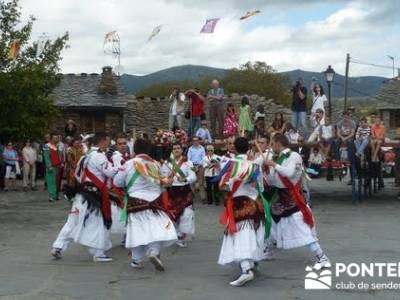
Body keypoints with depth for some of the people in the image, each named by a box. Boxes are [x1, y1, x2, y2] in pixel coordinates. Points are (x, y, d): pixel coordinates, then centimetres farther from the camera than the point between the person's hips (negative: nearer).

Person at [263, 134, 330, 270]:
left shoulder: (294, 156, -14)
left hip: (292, 200, -8)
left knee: (304, 229, -12)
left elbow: (289, 173, -32)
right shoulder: (278, 160, 8)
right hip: (280, 199, 9)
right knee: (271, 224, 21)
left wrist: (274, 165, -23)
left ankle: (322, 258, -6)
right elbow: (271, 182, 9)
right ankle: (268, 251, 41)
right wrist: (267, 169, -6)